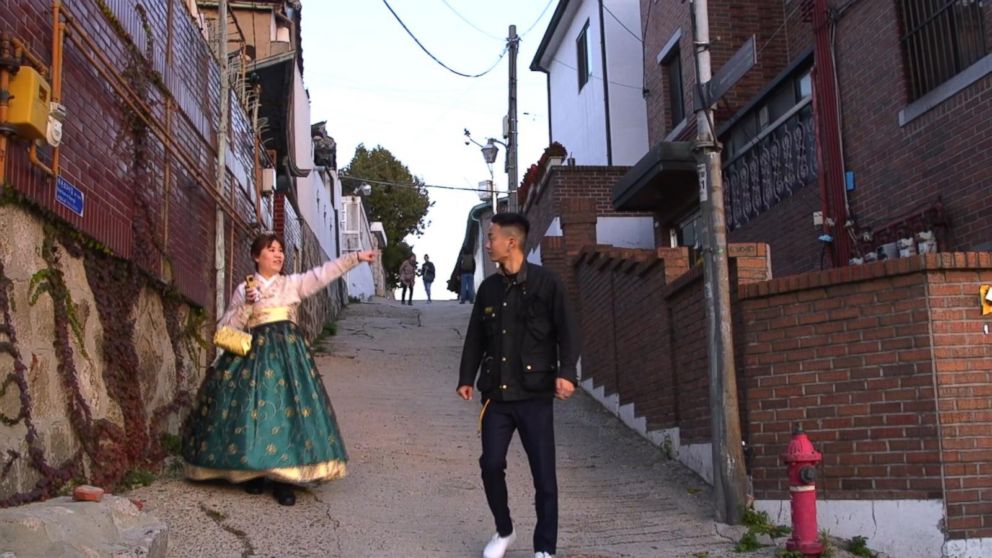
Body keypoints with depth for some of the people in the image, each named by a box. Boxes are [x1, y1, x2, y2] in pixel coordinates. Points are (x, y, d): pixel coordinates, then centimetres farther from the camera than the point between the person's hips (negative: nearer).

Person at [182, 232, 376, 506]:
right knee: (252, 410, -4)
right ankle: (253, 471, 11)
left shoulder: (294, 283, 11)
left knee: (287, 408, -7)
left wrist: (356, 257, -7)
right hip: (254, 353, -1)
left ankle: (283, 478, -4)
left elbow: (325, 272, 2)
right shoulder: (244, 289, 8)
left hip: (288, 353, 1)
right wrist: (246, 305, -10)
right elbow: (226, 329, 4)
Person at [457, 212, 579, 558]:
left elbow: (566, 332, -6)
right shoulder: (488, 288, 9)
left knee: (543, 473, 1)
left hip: (535, 393, -4)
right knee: (491, 464, 3)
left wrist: (566, 373, -19)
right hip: (496, 394, 4)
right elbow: (475, 337, 14)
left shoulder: (546, 283, -5)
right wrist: (467, 378, 7)